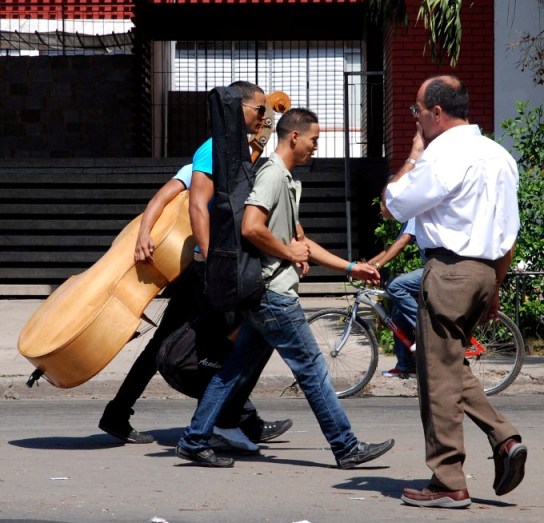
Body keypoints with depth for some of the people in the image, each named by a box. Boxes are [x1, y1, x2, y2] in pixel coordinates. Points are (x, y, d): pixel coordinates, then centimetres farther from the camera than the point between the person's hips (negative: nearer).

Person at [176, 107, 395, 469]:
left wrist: (351, 268, 22)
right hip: (273, 292, -10)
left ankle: (194, 441, 12)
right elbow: (251, 228, -26)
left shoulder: (290, 181, 20)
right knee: (311, 366, -3)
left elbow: (301, 241, 26)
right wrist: (289, 253, -12)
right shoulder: (273, 174, -13)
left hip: (266, 294, 10)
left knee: (237, 368, 10)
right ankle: (346, 448, 3)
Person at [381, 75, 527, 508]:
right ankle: (504, 437, 5)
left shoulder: (442, 157, -14)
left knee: (439, 374, -1)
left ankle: (449, 485, 2)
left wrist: (414, 155, 4)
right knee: (454, 365, 22)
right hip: (485, 270, 8)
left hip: (450, 269, -8)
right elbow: (509, 235, 16)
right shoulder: (500, 156, 13)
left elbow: (391, 207, -6)